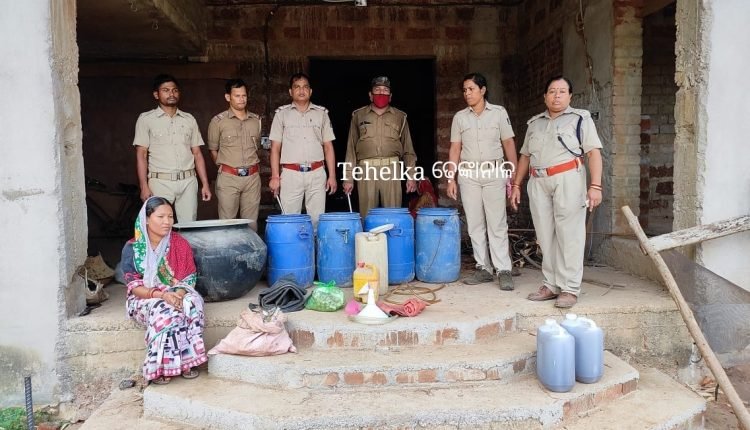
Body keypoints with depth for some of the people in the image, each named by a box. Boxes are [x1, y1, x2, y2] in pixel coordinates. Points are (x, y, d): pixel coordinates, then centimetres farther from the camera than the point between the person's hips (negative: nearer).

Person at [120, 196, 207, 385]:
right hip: (145, 298, -2)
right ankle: (160, 366, -25)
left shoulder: (180, 244, 1)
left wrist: (180, 293, -22)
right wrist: (161, 294, -26)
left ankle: (187, 360, -23)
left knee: (192, 303, -32)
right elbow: (135, 287, -9)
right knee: (163, 311, -36)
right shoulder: (132, 248, -5)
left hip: (177, 294, 2)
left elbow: (189, 279, 1)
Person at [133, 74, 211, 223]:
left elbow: (197, 154, 13)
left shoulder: (189, 119, 12)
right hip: (160, 182, -2)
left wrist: (205, 184, 6)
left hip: (188, 182, 3)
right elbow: (141, 155, 0)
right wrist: (144, 187, -9)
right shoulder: (146, 119, 3)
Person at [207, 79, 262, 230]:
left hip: (252, 177, 3)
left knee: (251, 222, 6)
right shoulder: (218, 121, 0)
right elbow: (213, 150, 7)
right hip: (228, 178, -3)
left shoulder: (256, 120, 10)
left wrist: (252, 167, 13)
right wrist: (225, 167, 6)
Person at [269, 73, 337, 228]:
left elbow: (328, 147, 10)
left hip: (316, 174, 1)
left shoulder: (321, 113, 11)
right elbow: (275, 148, 5)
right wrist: (275, 177, -4)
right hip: (290, 174, -1)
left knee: (317, 219, 1)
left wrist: (332, 175, 3)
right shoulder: (282, 113, 7)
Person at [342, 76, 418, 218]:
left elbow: (408, 148, 13)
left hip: (391, 169, 0)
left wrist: (411, 175, 5)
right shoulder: (358, 115, 11)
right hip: (366, 170, 0)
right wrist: (348, 177, 4)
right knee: (367, 215, 0)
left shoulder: (400, 117, 13)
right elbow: (351, 148, 10)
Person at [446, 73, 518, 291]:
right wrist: (451, 179, 3)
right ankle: (484, 269, 13)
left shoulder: (499, 113, 2)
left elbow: (509, 144, 3)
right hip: (468, 174, 3)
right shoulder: (459, 117, 8)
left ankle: (504, 270, -1)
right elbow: (455, 149, 8)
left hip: (494, 173, -2)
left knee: (497, 224, -5)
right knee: (475, 225, 5)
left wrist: (514, 175, -2)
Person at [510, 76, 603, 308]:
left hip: (568, 179, -5)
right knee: (545, 236, 6)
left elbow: (594, 153, -3)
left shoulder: (580, 118, 5)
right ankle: (551, 285, 14)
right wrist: (516, 185, 17)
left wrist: (595, 186, -14)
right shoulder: (535, 123, 20)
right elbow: (525, 156, 23)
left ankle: (570, 289, -1)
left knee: (569, 235, -5)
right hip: (538, 182, 5)